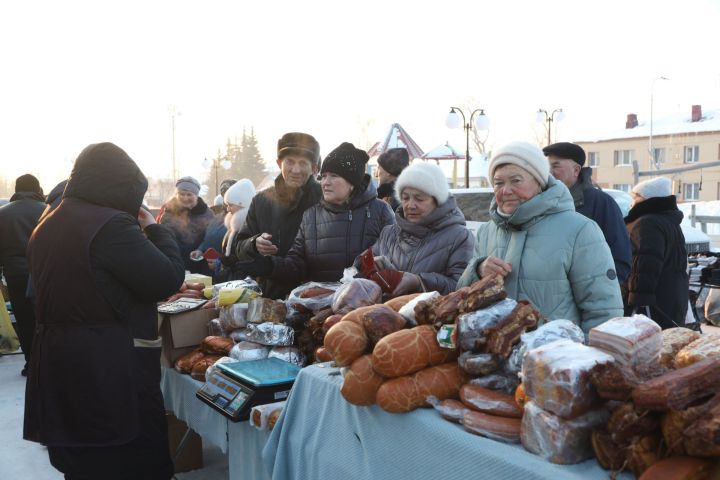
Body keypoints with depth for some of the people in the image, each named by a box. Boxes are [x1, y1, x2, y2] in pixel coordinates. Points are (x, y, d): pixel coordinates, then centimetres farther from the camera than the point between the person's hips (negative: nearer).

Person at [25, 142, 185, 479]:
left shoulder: (47, 227, 10)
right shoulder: (113, 224, -18)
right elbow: (168, 278, -16)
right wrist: (155, 230, -2)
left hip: (57, 364, 9)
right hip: (111, 369, -9)